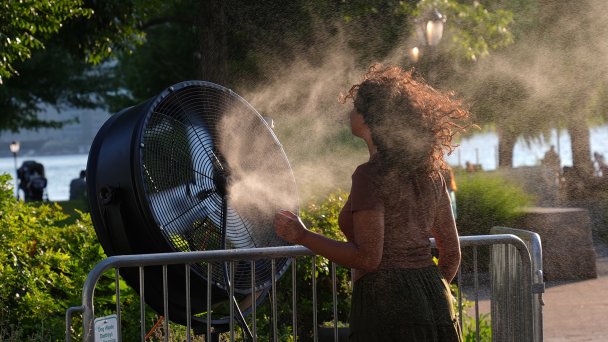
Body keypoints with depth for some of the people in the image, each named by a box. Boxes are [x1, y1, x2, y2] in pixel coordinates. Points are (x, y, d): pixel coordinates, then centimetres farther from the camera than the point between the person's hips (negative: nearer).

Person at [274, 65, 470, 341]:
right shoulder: (430, 172, 12)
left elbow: (368, 258, -16)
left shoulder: (371, 175, -11)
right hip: (435, 306, 7)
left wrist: (301, 236, -9)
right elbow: (452, 252, 16)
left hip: (387, 307, -7)